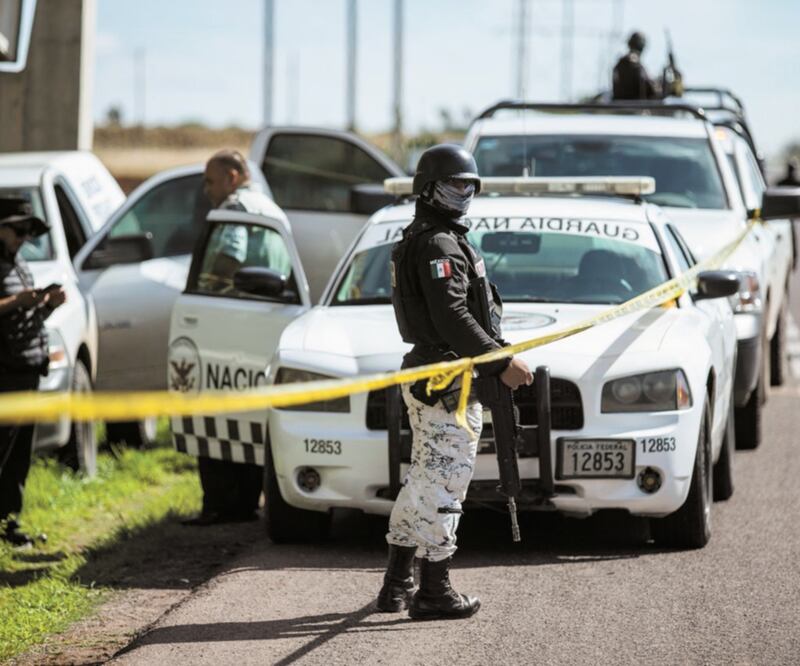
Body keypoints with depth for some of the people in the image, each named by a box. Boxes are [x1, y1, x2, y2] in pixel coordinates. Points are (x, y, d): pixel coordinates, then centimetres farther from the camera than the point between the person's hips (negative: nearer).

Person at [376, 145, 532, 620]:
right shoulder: (438, 245, -15)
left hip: (425, 380, 11)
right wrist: (501, 362, -25)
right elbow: (452, 318, -25)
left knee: (423, 482, 16)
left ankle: (397, 586, 22)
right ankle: (434, 592, -4)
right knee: (443, 484, -6)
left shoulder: (418, 240, 18)